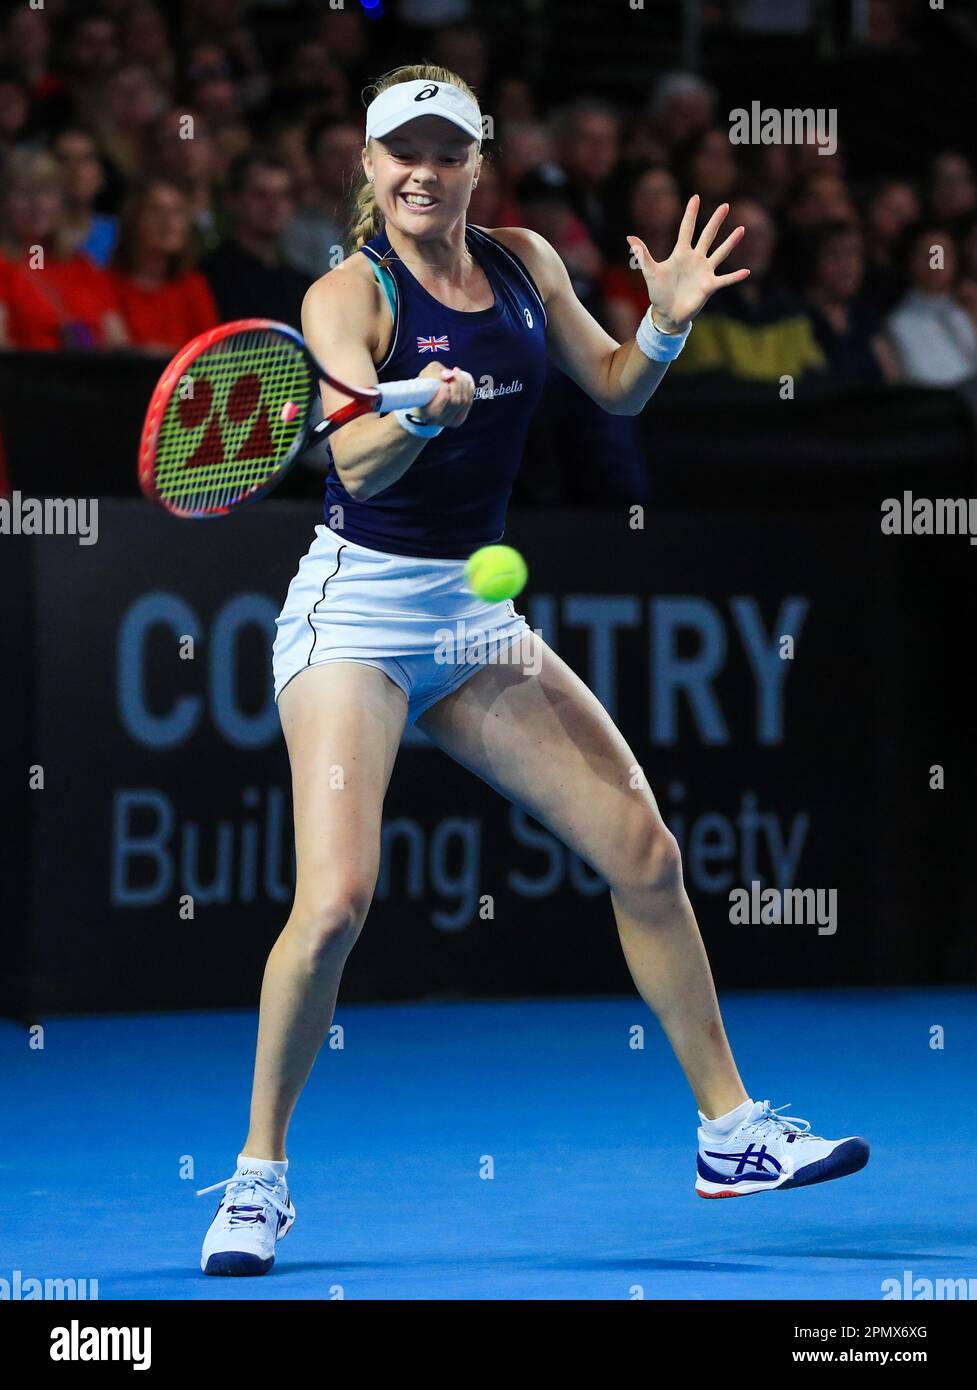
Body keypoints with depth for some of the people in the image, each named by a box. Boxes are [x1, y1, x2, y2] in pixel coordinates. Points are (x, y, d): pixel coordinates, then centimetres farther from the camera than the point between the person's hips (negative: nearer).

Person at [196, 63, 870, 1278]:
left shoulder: (522, 262, 6)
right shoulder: (348, 294, -11)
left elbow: (615, 390, 16)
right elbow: (358, 468, -25)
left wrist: (667, 323, -5)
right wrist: (423, 410, -46)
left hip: (475, 616, 6)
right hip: (357, 610, -6)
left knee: (644, 854, 3)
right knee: (334, 901, -20)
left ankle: (730, 1133, 16)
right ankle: (259, 1177, -4)